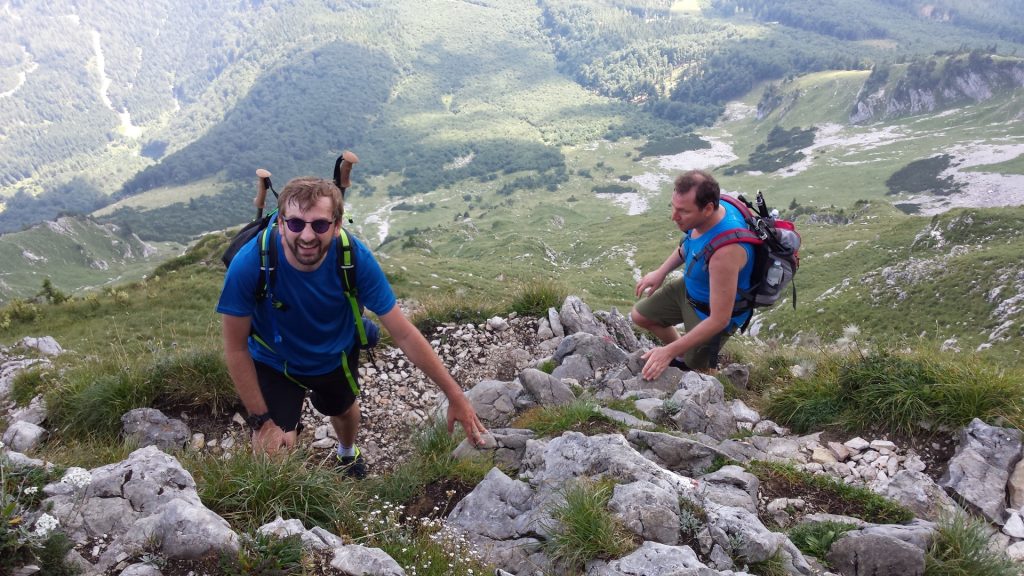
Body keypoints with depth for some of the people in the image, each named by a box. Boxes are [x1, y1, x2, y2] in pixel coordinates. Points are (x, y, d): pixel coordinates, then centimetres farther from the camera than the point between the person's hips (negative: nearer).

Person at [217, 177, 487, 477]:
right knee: (272, 451, -16)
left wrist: (454, 394, -26)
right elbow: (236, 348, -24)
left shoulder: (355, 258, -34)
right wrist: (262, 420, -23)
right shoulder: (249, 263, -37)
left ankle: (347, 452, 67)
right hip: (274, 362, -2)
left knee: (344, 409, 29)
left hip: (337, 355, 2)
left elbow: (404, 334, -27)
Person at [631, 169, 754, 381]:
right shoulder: (704, 213, -19)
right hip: (690, 287, 7)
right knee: (639, 316, 16)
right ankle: (682, 353, 34)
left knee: (693, 366, 10)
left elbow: (720, 320, -35)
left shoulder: (725, 251, -43)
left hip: (714, 312, -7)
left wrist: (670, 351, -32)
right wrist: (661, 272, 1)